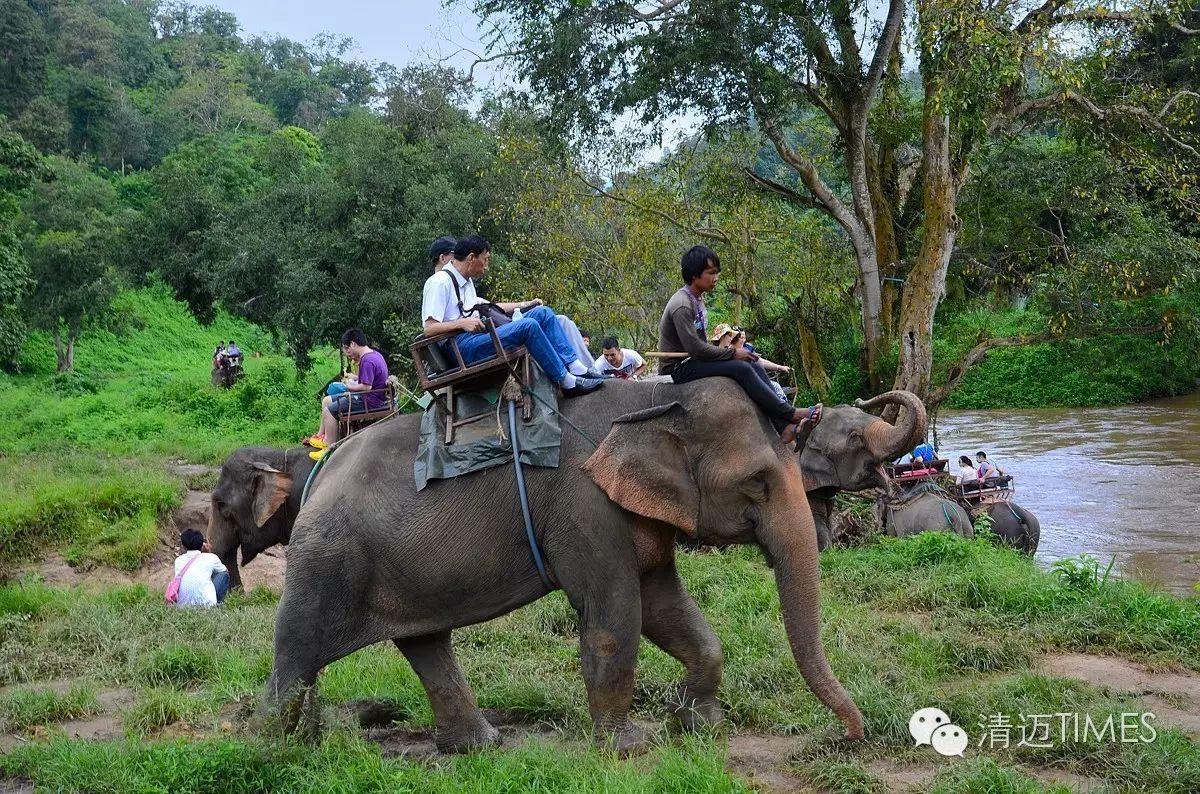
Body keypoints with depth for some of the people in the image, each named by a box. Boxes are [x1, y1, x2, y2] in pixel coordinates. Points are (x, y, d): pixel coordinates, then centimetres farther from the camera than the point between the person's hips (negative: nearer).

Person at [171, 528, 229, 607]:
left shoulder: (178, 560, 12)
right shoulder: (210, 558, 5)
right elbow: (224, 570, 27)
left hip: (181, 605, 4)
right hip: (205, 605, -4)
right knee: (224, 574, 18)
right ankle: (217, 605, 14)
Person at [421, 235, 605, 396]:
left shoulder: (466, 282, 21)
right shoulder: (440, 283, -9)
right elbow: (430, 329, -16)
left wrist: (524, 305, 30)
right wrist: (462, 323, -27)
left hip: (478, 337, 10)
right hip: (460, 347, -10)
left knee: (543, 313, 2)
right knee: (528, 325, -26)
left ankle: (574, 366, -6)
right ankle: (567, 382, -19)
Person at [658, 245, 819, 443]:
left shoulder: (698, 300, 13)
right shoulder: (681, 305, -18)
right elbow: (694, 347, -24)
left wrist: (732, 352, 0)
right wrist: (733, 352, -15)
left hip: (694, 361, 9)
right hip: (678, 369, -9)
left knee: (754, 366, -8)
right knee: (741, 369, -24)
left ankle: (786, 427, -17)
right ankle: (790, 414, -20)